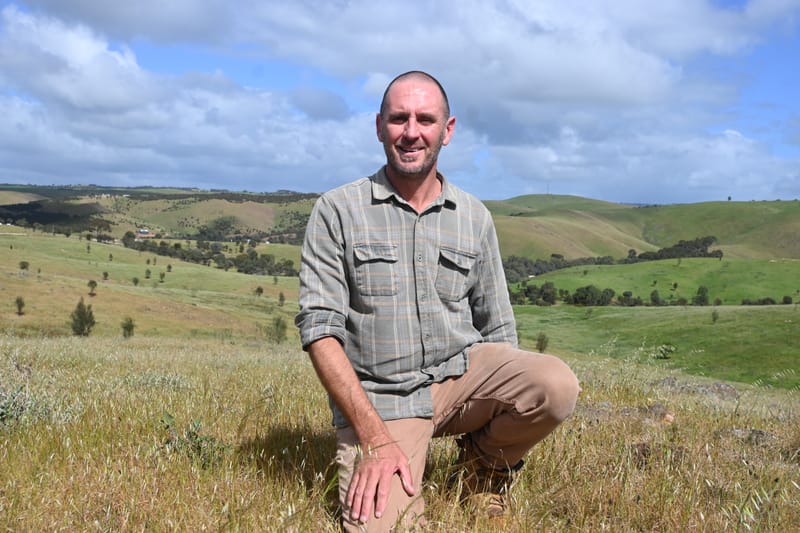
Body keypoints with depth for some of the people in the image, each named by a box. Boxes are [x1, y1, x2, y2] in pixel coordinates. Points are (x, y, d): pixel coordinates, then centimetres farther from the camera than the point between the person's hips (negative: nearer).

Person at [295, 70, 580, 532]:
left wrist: (517, 398, 1)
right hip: (377, 398, -3)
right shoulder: (337, 211, -4)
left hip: (461, 375, 3)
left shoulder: (475, 218, 7)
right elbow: (320, 328, -10)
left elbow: (498, 329, 13)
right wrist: (375, 439, -17)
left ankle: (487, 459, 6)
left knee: (556, 384, -25)